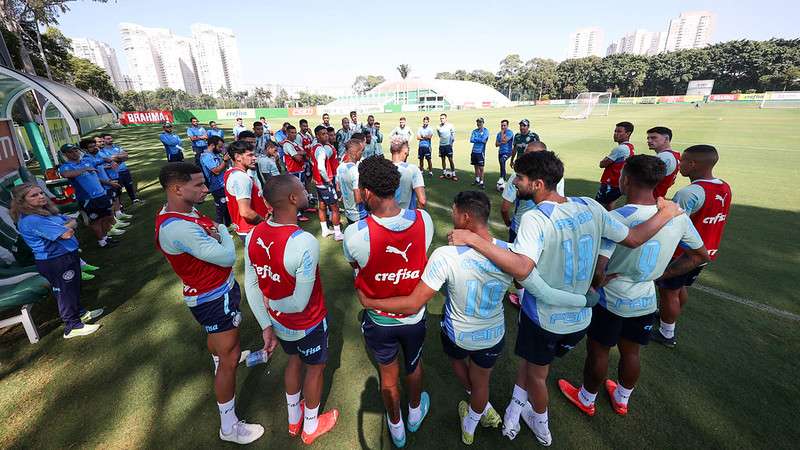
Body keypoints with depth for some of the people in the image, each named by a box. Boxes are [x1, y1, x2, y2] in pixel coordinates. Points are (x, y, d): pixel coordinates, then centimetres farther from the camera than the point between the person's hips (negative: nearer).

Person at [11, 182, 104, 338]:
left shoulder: (47, 210, 6)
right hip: (55, 263, -9)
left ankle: (81, 313, 43)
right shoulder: (30, 220, -23)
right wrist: (66, 228, -5)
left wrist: (66, 225, -17)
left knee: (75, 287, 24)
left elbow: (73, 222, 4)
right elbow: (66, 234, -27)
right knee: (65, 292, 4)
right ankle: (72, 327, 17)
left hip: (68, 256, 9)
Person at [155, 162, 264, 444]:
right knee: (230, 359, 2)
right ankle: (229, 427, 20)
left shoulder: (184, 210, -4)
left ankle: (220, 360, 68)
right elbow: (227, 257, -29)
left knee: (216, 334, 37)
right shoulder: (178, 228, -34)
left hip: (216, 290, 10)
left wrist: (214, 233, -16)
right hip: (214, 299, -10)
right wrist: (222, 231, -11)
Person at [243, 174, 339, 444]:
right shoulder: (305, 243, -34)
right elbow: (299, 304, -30)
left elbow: (251, 286, -7)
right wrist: (273, 305, -9)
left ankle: (293, 419, 55)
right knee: (315, 368, 21)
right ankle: (311, 427, 47)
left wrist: (266, 325, 2)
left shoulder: (253, 235, -13)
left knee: (294, 361, 30)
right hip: (309, 325, -6)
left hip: (278, 323, 6)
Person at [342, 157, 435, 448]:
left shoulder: (355, 233, -30)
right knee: (414, 366, 31)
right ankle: (415, 412, 59)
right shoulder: (423, 220, -22)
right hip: (415, 315, 2)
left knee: (388, 376, 25)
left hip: (379, 320, -2)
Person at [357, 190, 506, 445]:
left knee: (457, 359, 35)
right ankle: (469, 428, 56)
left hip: (457, 334, -1)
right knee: (480, 382, 28)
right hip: (493, 336, 2)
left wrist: (368, 302, -18)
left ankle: (482, 408, 59)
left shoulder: (446, 256, -34)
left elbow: (412, 305, -30)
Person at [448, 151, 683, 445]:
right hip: (580, 316, 6)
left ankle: (542, 428, 50)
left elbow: (521, 269, -43)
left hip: (544, 318, -5)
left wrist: (473, 239, -40)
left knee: (536, 373, 24)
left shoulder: (536, 219, -29)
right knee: (530, 359, 29)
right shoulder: (590, 206, -9)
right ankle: (515, 411, 43)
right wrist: (666, 213, 17)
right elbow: (634, 239, 0)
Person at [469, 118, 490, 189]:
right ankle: (477, 180, 28)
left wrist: (475, 139, -5)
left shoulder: (485, 131, -2)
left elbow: (483, 139, -17)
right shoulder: (474, 131, 10)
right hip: (474, 151, 5)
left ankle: (481, 182, 2)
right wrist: (480, 140, -8)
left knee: (481, 168, -4)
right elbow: (471, 140, -3)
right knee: (476, 167, 14)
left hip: (481, 152, -5)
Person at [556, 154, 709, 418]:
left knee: (598, 352, 16)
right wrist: (662, 274, 11)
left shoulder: (616, 218, -28)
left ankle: (586, 399, 39)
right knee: (631, 352, 25)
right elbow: (701, 256, 8)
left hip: (611, 300, -5)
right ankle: (622, 399, 49)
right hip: (646, 300, 6)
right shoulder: (678, 216, -8)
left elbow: (596, 270, -32)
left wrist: (592, 289, -12)